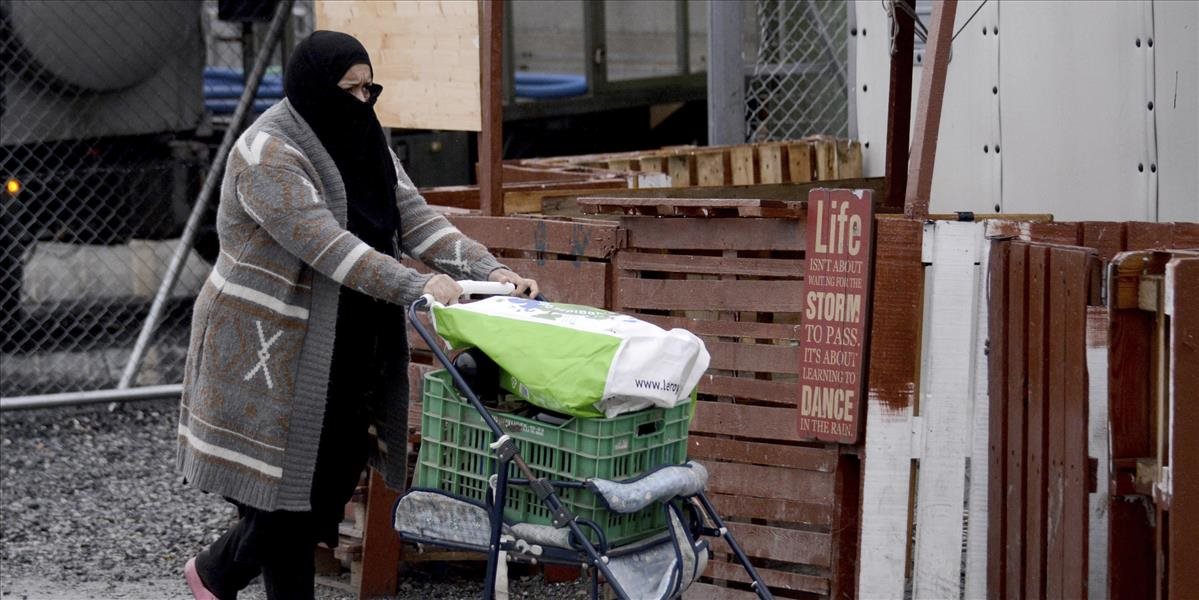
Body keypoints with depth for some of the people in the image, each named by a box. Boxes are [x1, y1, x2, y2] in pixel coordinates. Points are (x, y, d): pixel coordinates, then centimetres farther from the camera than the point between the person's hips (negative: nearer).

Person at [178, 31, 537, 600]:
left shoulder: (365, 146, 10)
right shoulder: (269, 154, -17)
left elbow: (417, 220, 3)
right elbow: (325, 245, -28)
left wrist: (488, 269, -13)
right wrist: (417, 286, -36)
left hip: (345, 349, 8)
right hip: (267, 345, -8)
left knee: (333, 475, 8)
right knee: (288, 482, -5)